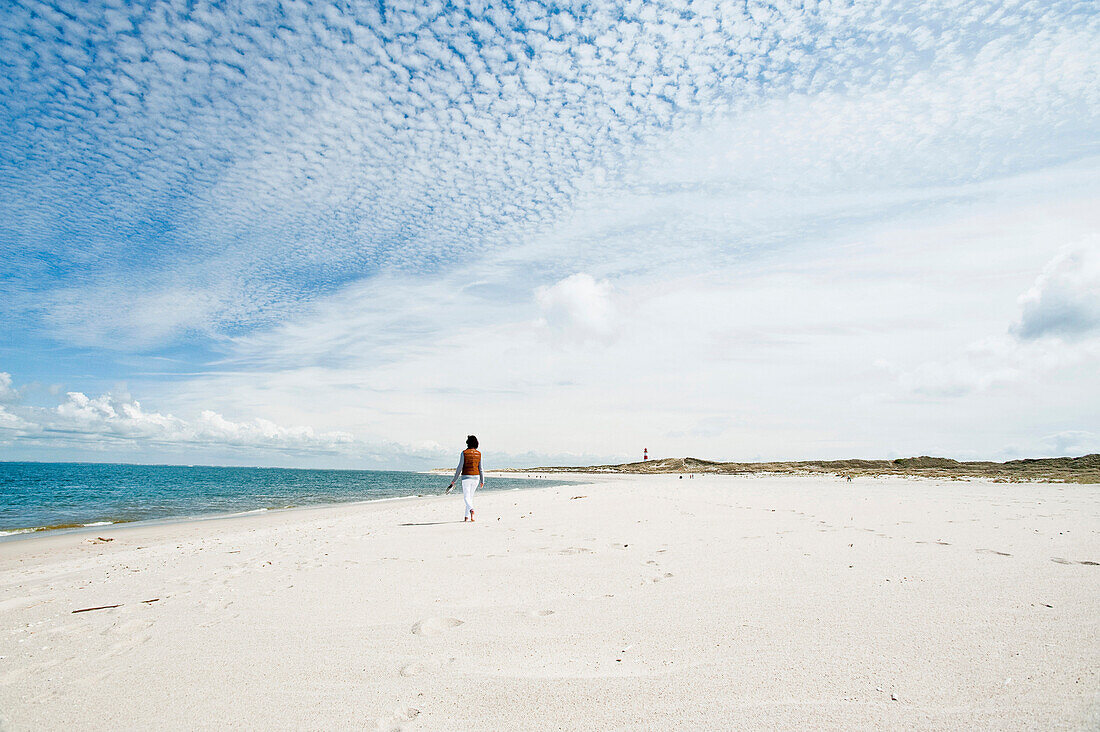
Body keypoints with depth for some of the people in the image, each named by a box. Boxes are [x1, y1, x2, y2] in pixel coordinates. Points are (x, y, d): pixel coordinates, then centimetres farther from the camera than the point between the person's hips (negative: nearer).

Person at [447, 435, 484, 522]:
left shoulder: (464, 453, -7)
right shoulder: (479, 454, 4)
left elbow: (459, 468, -8)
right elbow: (480, 469, 5)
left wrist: (454, 480, -2)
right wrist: (482, 481, 13)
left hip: (466, 476, -4)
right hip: (476, 477, 4)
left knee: (466, 497, 0)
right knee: (471, 496, 15)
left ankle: (471, 509, -28)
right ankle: (467, 516, 17)